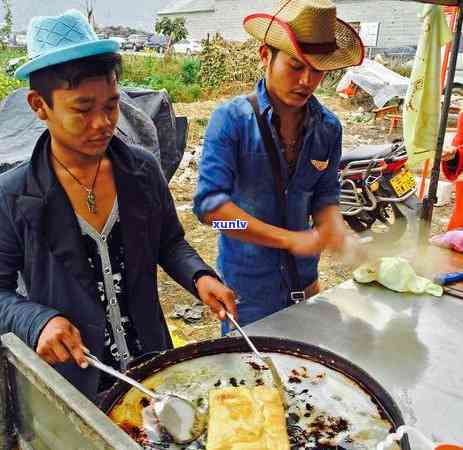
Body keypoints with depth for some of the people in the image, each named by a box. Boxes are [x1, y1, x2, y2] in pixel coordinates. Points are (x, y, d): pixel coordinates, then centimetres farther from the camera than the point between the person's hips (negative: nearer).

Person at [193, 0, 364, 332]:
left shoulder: (328, 128, -3)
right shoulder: (231, 119, -16)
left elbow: (325, 197, 6)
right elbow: (209, 204, -24)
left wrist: (337, 233, -16)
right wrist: (292, 239, -27)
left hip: (305, 281, 5)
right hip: (246, 289, -4)